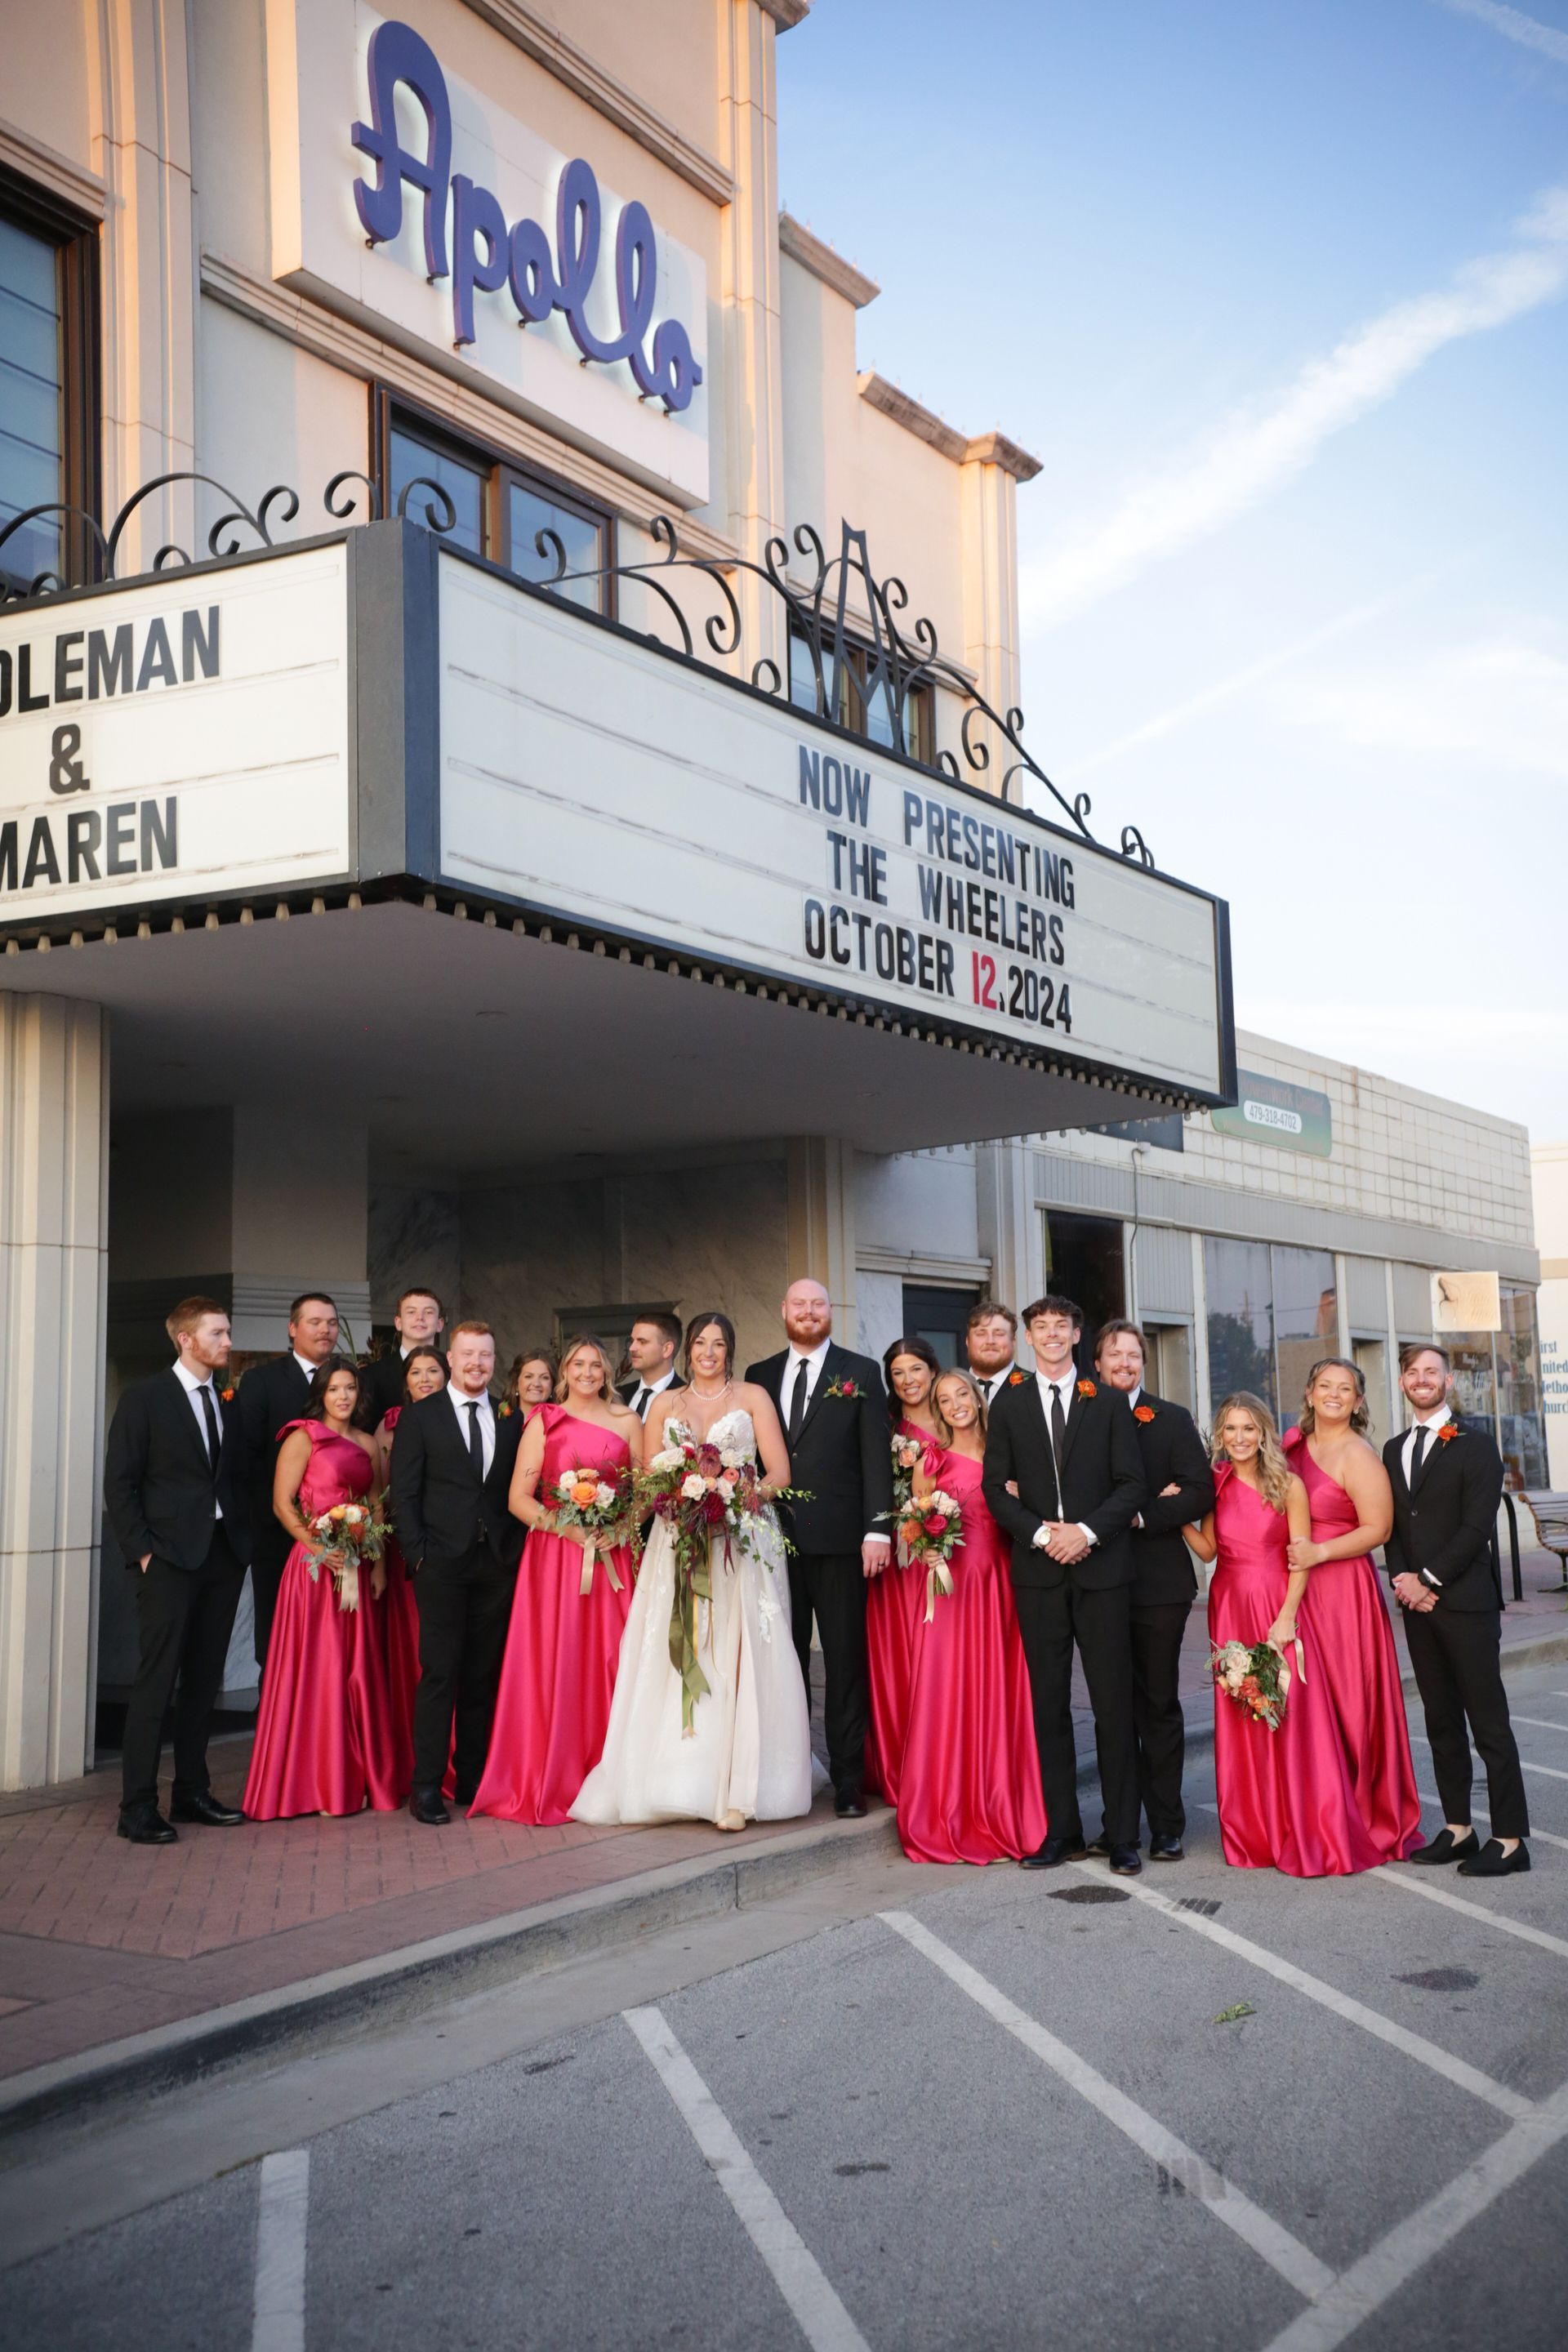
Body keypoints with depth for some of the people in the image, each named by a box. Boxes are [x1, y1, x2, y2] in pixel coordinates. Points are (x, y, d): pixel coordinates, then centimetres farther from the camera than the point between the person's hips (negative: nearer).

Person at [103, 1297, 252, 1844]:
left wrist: (244, 1540, 5)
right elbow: (119, 1484, -5)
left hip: (223, 1555, 5)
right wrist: (142, 1550, -11)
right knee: (155, 1682, -5)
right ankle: (138, 1808, -1)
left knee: (204, 1681, 10)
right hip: (169, 1558, -5)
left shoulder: (231, 1400, 11)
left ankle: (191, 1793, 19)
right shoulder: (144, 1397, -4)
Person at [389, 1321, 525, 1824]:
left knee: (483, 1675, 7)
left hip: (497, 1564, 3)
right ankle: (426, 1787, 0)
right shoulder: (420, 1416, 2)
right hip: (443, 1562, -3)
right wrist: (418, 1554, -8)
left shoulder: (511, 1419, 11)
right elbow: (404, 1492, -1)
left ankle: (474, 1779, 15)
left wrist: (517, 1550, 2)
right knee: (440, 1673, -5)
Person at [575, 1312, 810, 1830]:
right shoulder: (665, 1404, 15)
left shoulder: (753, 1397, 8)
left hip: (743, 1541, -2)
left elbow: (779, 1473, 2)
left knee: (738, 1660, -10)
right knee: (677, 1658, -7)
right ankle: (680, 1782, -3)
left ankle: (735, 1789, -10)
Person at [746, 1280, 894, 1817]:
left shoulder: (861, 1373, 4)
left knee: (846, 1662, 1)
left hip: (838, 1538, -3)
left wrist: (877, 1529, -10)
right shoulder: (759, 1376, 13)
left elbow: (876, 1455, -2)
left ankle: (848, 1780, 6)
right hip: (776, 1537, 3)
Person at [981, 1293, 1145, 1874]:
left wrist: (1087, 1531, -12)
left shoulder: (1108, 1402, 7)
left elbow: (1131, 1483, 2)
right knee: (1049, 1705, 6)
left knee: (1114, 1705, -1)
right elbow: (996, 1486, 4)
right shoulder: (1009, 1404, 9)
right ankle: (1061, 1831, 13)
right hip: (1038, 1568, 1)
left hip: (1102, 1567, -1)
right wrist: (1040, 1533, -10)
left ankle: (1122, 1836, 5)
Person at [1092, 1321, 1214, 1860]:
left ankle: (1167, 1827, 8)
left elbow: (1200, 1492, -6)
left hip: (1158, 1582, -2)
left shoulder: (1173, 1420, 4)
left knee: (1160, 1705, 3)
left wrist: (1139, 1517, -14)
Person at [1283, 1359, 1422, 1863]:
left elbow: (1377, 1528, -13)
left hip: (1344, 1590, -6)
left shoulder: (1357, 1457, -9)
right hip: (1298, 1592, 6)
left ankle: (1367, 1823, 9)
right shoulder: (1295, 1445, 11)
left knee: (1348, 1704, -2)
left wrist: (1319, 1552, -20)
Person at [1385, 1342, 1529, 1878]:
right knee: (1441, 1721, 11)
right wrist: (1403, 1580, -3)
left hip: (1465, 1599, -6)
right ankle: (1457, 1828, 17)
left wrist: (1428, 1580, -13)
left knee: (1489, 1723, -4)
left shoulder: (1474, 1444, -5)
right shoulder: (1394, 1450, 15)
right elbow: (1391, 1526, 14)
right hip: (1417, 1601, 6)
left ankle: (1510, 1839, 0)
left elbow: (1478, 1526, -12)